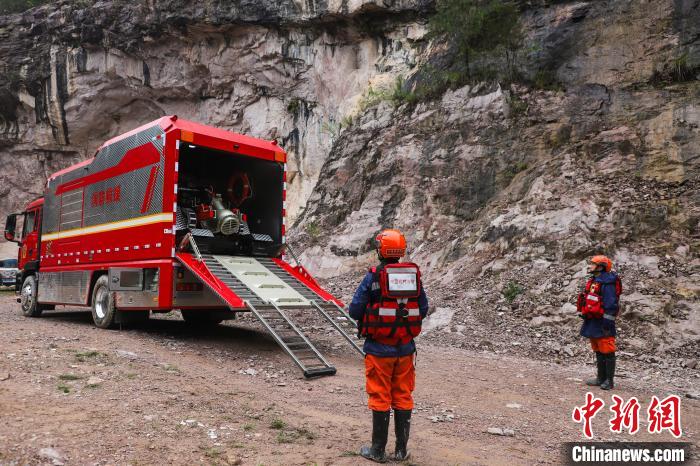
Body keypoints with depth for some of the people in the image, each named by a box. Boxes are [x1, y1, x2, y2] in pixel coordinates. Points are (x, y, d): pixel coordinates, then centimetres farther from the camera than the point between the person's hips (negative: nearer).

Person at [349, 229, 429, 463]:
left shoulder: (373, 277, -12)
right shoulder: (414, 275, 1)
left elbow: (355, 310, -12)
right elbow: (423, 309, 5)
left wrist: (367, 319, 10)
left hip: (379, 349, -4)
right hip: (406, 348, 4)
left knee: (380, 399, 7)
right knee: (403, 398, 13)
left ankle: (378, 450, 18)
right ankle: (401, 450, 22)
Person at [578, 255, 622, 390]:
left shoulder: (607, 283, -17)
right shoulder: (593, 281, 14)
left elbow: (611, 305, -21)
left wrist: (607, 324, -21)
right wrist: (586, 319, 22)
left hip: (602, 324, -10)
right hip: (592, 323, 10)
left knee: (607, 352, -1)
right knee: (598, 352, 16)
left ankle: (609, 380, 7)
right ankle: (601, 378, 24)